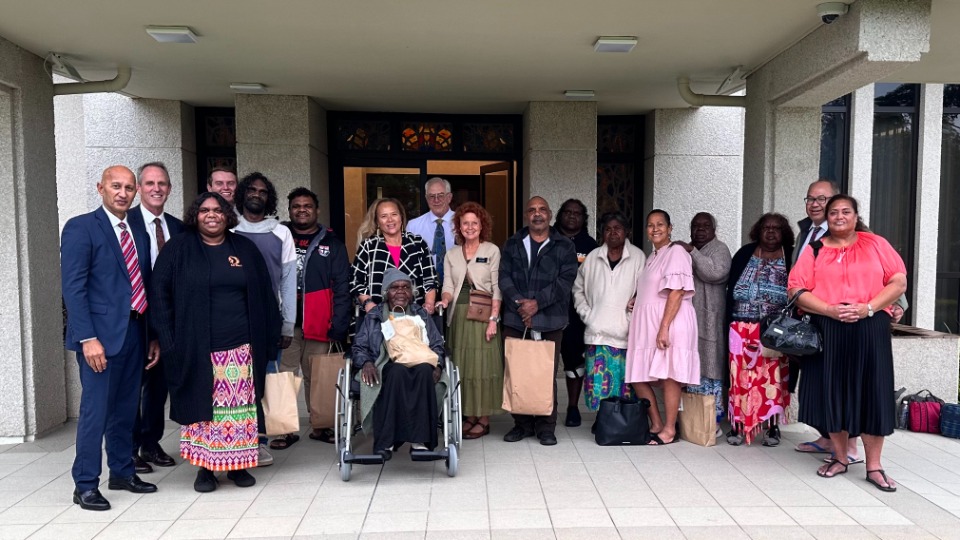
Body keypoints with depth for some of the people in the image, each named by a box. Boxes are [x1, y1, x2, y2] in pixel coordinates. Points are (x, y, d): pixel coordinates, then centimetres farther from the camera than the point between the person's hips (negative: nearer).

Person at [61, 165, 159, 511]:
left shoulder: (140, 233, 13)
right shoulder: (80, 228, -5)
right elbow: (73, 287, -11)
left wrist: (153, 335, 9)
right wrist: (88, 338, -18)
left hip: (135, 332, 6)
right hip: (102, 334, -6)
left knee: (126, 408, 14)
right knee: (95, 410, -2)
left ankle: (122, 471, 28)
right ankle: (85, 485, 11)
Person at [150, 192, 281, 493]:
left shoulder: (245, 249, 8)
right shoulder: (178, 249, 4)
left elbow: (264, 296, 8)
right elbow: (160, 294, 0)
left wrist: (269, 340, 3)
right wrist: (168, 341, -8)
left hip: (241, 347, 2)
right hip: (196, 348, -1)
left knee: (240, 407, 5)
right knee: (202, 406, 3)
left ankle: (238, 463, 18)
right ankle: (205, 467, 16)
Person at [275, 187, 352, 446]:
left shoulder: (331, 243, 6)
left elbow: (341, 286, 1)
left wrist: (339, 324, -7)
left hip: (318, 323, 0)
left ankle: (319, 425, 18)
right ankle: (284, 428, 10)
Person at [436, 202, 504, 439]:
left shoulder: (492, 251, 1)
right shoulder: (451, 254, 12)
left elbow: (497, 288, -4)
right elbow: (448, 285, 7)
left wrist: (493, 319, -12)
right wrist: (445, 301, -15)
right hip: (459, 316, 4)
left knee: (483, 363, -2)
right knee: (462, 364, 6)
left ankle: (483, 419, 7)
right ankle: (468, 415, 16)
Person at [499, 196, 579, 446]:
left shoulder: (564, 246, 7)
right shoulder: (512, 244, 13)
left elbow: (565, 280, -4)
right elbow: (504, 277, 4)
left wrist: (537, 302, -14)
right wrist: (519, 303, -12)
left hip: (549, 320, -2)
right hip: (515, 319, 2)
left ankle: (546, 426, 12)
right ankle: (522, 423, 17)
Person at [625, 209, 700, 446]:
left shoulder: (676, 252, -6)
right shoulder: (652, 257, 21)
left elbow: (676, 292, -15)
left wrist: (664, 327, -21)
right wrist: (635, 302, 11)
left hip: (670, 321, -9)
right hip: (647, 324, 9)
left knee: (669, 375, -3)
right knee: (637, 376, 7)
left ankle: (669, 430, 8)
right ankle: (656, 424, 20)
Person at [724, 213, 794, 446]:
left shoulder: (792, 256, 5)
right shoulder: (745, 253, 10)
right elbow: (731, 289, 8)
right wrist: (730, 322, 1)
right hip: (743, 328, 1)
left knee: (773, 375, 0)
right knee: (742, 374, 0)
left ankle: (772, 426, 11)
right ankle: (738, 424, 9)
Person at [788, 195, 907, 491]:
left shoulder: (876, 244, 9)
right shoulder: (815, 251, 8)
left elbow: (899, 281, 3)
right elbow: (798, 290, 0)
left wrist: (869, 307, -12)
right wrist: (830, 310, -14)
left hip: (870, 330, 0)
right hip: (827, 330, 0)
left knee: (871, 394, 0)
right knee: (832, 392, 4)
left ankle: (874, 466, 10)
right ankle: (840, 458, 19)